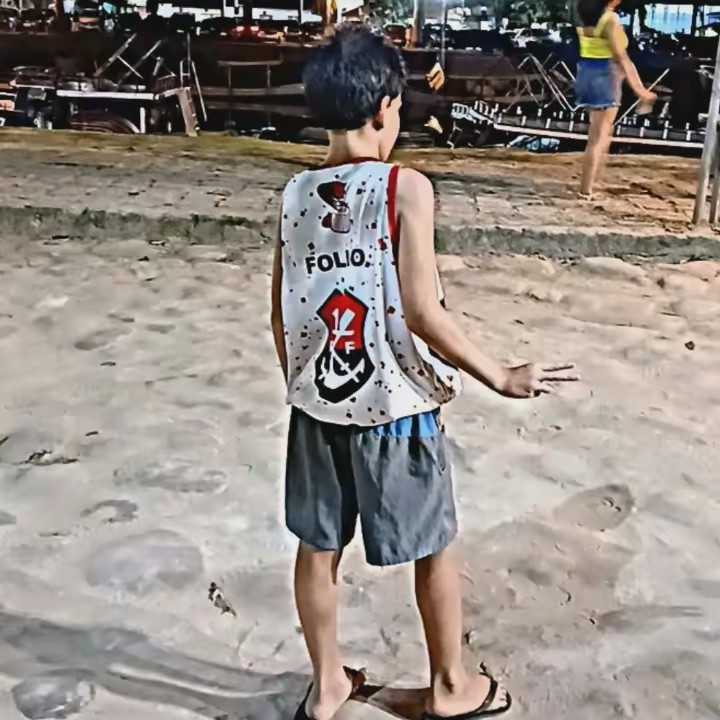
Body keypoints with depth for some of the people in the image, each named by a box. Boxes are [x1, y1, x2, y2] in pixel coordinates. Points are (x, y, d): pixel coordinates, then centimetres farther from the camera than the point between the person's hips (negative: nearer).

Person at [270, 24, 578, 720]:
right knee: (432, 549, 15)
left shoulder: (295, 194, -1)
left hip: (318, 403, 5)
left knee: (318, 548, 17)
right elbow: (421, 312, -22)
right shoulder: (405, 187, -17)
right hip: (395, 405, -5)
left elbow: (280, 313, 4)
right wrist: (500, 377, -11)